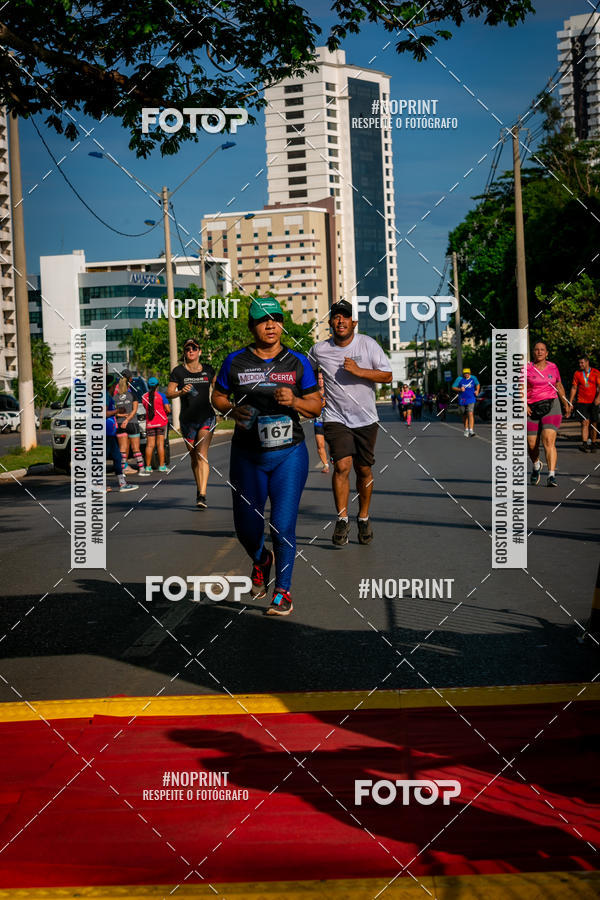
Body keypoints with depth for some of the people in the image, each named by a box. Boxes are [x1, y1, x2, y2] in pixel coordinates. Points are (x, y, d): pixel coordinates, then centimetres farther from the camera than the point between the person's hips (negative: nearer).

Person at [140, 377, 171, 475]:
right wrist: (168, 408, 13)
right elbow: (168, 409, -8)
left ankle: (148, 467, 2)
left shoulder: (144, 397, 4)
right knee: (160, 444, 0)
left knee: (150, 445, 3)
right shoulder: (161, 395, -6)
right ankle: (161, 466, 1)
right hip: (161, 422, -2)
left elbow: (146, 408, 14)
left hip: (149, 423, 2)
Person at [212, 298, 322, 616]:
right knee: (246, 528, 7)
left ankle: (282, 591, 13)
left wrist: (294, 401, -15)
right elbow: (217, 396, 11)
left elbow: (316, 407, 5)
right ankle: (261, 560, 42)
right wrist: (233, 410, -10)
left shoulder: (297, 362, 1)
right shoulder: (235, 361, 1)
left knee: (283, 527, -6)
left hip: (289, 455, -1)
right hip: (247, 457, 1)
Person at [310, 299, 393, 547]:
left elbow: (387, 376, -6)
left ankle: (363, 518, 24)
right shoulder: (319, 350, 1)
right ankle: (342, 520, -11)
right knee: (342, 465, -17)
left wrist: (358, 370, -18)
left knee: (364, 470, 8)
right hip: (336, 418, -1)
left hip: (366, 419, 1)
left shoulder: (368, 344, -2)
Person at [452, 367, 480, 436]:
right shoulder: (459, 379, -3)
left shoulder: (473, 378, 2)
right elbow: (453, 387, 1)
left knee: (470, 414, -16)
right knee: (465, 416, 11)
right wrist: (460, 389, -16)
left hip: (471, 399, -1)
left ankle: (471, 430, -20)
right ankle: (466, 429, 29)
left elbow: (478, 384, 21)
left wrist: (477, 391, 3)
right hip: (462, 400, 1)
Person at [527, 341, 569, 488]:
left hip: (551, 405, 0)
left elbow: (559, 386, 23)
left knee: (549, 441, -16)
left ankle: (552, 475, -19)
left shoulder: (553, 367, 9)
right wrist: (523, 404, -17)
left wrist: (565, 403, 27)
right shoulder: (527, 369, 0)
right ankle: (536, 466, 38)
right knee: (532, 445, 5)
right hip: (531, 409, 0)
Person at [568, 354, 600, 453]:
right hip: (582, 402, -1)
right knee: (585, 422, -15)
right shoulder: (577, 374, 6)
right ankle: (584, 444, -24)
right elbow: (574, 388, 9)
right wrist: (570, 403, 6)